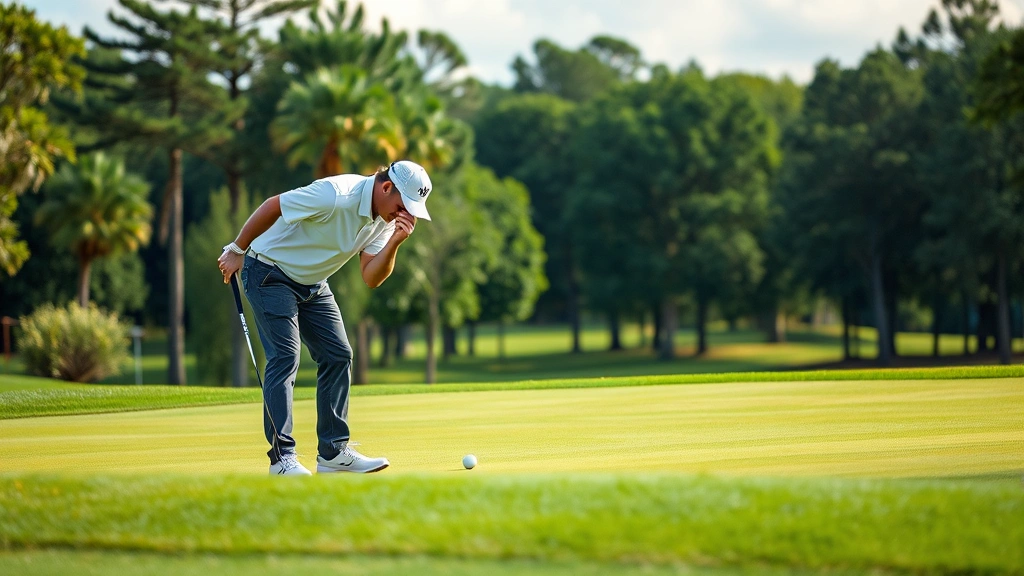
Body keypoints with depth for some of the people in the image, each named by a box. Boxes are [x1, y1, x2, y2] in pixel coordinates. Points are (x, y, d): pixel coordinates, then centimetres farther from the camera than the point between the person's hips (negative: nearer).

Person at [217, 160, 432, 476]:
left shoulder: (387, 218, -4)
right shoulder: (336, 195, -30)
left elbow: (372, 278, -6)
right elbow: (271, 206, -22)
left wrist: (394, 243, -23)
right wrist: (236, 250, -12)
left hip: (312, 283, 8)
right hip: (270, 271, -8)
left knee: (338, 355, 2)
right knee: (285, 357, -16)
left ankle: (333, 452, 7)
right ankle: (281, 458, -17)